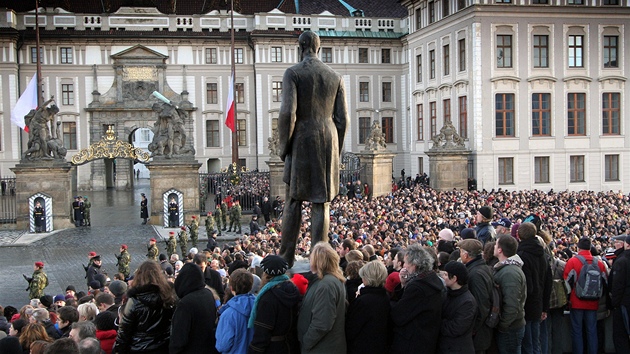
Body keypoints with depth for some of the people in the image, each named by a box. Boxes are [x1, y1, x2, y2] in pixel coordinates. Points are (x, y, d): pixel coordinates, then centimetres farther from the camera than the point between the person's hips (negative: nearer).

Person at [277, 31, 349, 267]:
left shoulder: (293, 73, -3)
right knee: (321, 202, 5)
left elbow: (288, 112, -12)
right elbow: (343, 119, 7)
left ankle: (287, 256, 7)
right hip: (329, 141, 3)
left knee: (294, 200, 5)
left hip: (302, 141, -3)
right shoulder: (335, 77, 9)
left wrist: (283, 145, -2)